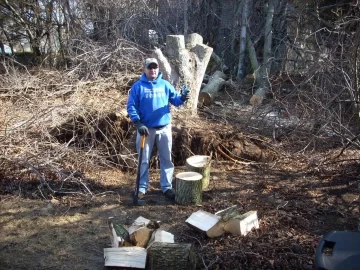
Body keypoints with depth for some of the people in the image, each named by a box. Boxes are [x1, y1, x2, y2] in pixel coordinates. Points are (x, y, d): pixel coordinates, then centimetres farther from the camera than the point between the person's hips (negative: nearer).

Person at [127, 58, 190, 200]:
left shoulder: (165, 85, 4)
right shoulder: (138, 86, -3)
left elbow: (174, 99, 4)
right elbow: (131, 106, -6)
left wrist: (182, 98, -19)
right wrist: (138, 123, -17)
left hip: (164, 128, 2)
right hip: (146, 129, -2)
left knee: (166, 159, 9)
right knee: (144, 160, 9)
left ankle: (167, 187, 22)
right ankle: (142, 187, 22)